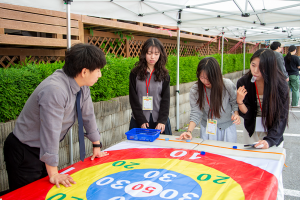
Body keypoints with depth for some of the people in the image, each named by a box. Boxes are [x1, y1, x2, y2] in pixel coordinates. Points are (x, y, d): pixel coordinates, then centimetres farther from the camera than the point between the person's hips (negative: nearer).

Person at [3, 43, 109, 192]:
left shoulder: (82, 85, -6)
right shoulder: (54, 90, -32)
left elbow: (88, 115, 6)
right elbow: (51, 131, -30)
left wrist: (96, 146, 15)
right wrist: (53, 174, -23)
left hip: (44, 150, 8)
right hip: (25, 153, -8)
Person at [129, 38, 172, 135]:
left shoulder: (164, 75, 5)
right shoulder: (135, 73, 2)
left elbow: (166, 99, 1)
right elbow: (133, 99, -1)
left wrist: (162, 121, -11)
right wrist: (141, 120, -10)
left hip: (159, 121, 1)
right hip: (139, 121, 0)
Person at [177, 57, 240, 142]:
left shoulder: (228, 85, -17)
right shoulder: (195, 90, -16)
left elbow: (235, 103, -1)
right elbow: (195, 113, -15)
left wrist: (236, 114, -21)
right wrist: (189, 131, -28)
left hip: (227, 129, 0)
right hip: (207, 129, 0)